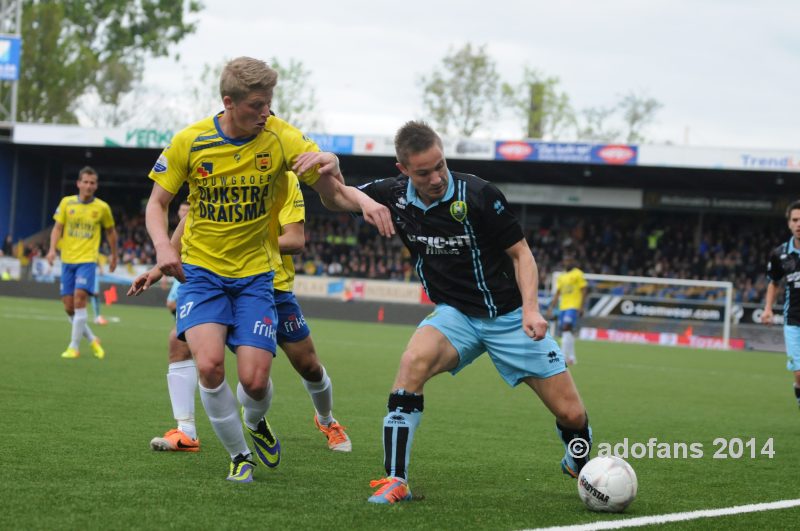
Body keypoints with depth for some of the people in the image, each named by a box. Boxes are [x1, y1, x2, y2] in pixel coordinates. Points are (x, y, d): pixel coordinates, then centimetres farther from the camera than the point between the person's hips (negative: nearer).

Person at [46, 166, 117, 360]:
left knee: (79, 299, -18)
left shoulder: (102, 207, 0)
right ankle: (92, 340, 20)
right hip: (67, 260, 3)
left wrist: (114, 255, 19)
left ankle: (74, 347, -12)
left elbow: (110, 231, 14)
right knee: (69, 307, 1)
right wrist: (52, 249, -12)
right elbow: (57, 228, 3)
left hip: (87, 260, -3)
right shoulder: (66, 203, 3)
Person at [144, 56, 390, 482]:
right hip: (201, 271, 0)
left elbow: (332, 196, -12)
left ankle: (256, 424, 29)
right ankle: (238, 455, 2)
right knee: (209, 364, -22)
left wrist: (361, 201, -35)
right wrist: (163, 246, -17)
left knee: (254, 380, -10)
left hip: (254, 275, 0)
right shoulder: (189, 142, -9)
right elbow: (157, 203, 3)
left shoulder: (281, 138, -10)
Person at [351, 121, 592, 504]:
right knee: (414, 360, -33)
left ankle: (578, 465, 34)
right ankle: (395, 480, -29)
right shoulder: (395, 196, -7)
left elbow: (520, 253, -9)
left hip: (509, 317, -2)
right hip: (455, 315, 2)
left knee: (571, 415, -4)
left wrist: (531, 308, -22)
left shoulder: (478, 195, -18)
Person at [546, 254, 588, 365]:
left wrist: (582, 307, -14)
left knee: (567, 328, -20)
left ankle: (563, 356, -25)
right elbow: (557, 294, 21)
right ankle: (572, 358, 11)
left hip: (573, 307, -7)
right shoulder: (561, 277, 18)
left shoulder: (578, 274, -1)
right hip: (563, 306, 7)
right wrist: (551, 308, 14)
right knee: (565, 331, 4)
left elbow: (584, 291, -6)